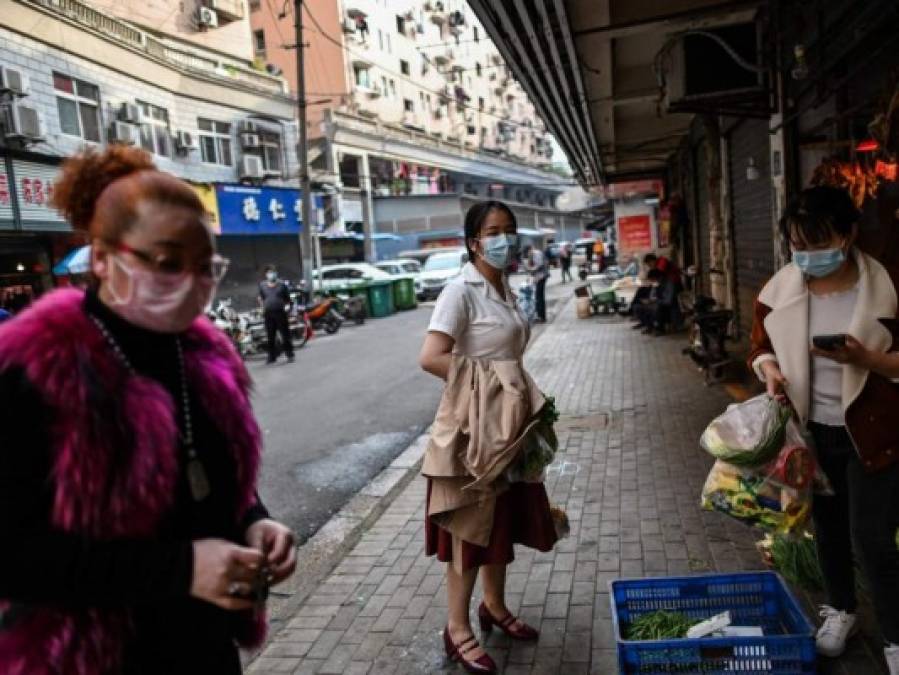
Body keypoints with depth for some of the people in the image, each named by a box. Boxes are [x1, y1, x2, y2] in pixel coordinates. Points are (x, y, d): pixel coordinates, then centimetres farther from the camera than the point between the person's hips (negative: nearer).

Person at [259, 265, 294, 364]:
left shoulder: (282, 284, 2)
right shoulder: (262, 285, 8)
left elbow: (288, 299, 8)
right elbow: (261, 298, 21)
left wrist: (284, 305, -3)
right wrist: (263, 308, 11)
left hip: (280, 313, -2)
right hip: (268, 314, 3)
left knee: (285, 335, -1)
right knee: (270, 337, 8)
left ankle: (290, 355, 5)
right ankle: (272, 356, 19)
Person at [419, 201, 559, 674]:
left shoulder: (505, 290, 11)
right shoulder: (461, 291, -15)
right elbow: (431, 357, -25)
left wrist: (520, 395, 9)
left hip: (507, 422, 9)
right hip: (473, 423, -8)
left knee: (503, 518, 18)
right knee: (471, 524, 1)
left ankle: (495, 607, 37)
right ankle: (457, 629, 17)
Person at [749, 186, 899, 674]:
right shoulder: (779, 290, -4)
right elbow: (761, 345, 6)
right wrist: (770, 371, -15)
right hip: (811, 431, 4)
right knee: (828, 525, 20)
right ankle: (840, 610, 43)